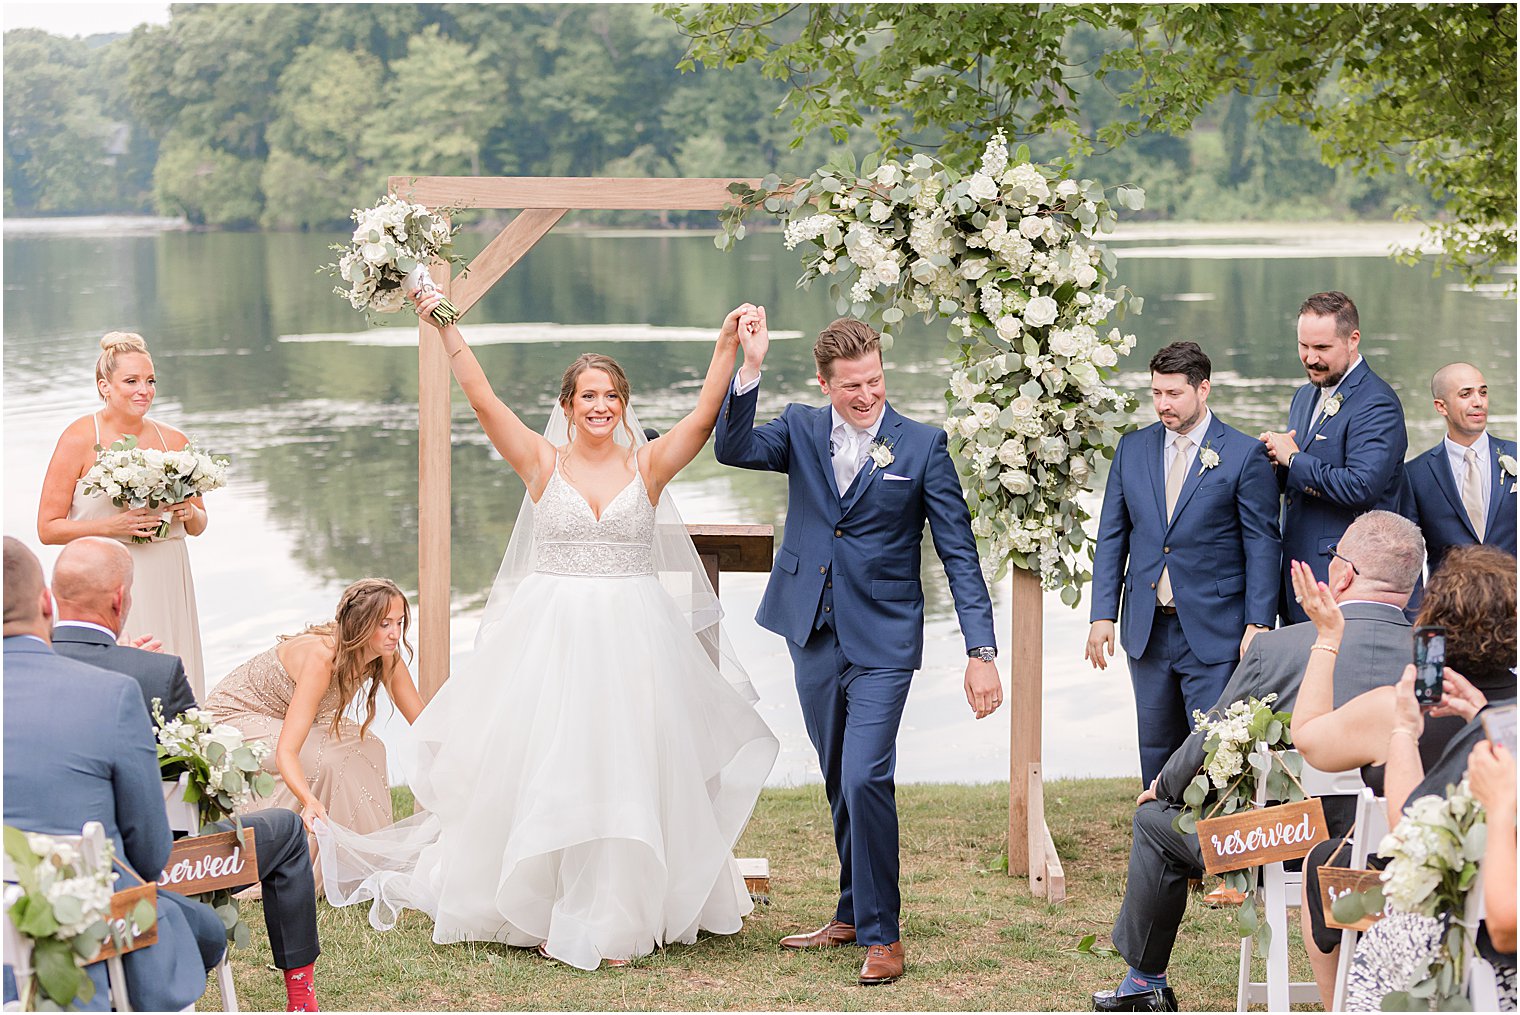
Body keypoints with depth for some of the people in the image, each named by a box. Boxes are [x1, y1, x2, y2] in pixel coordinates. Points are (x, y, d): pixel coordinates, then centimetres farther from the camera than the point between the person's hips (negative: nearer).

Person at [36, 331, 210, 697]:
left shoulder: (174, 441, 7)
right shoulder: (79, 439, -5)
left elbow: (198, 526, 19)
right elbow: (48, 529, -6)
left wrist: (189, 513, -3)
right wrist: (111, 525, -17)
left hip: (167, 584, 4)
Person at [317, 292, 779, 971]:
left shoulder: (648, 466, 5)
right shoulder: (543, 462, 3)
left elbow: (704, 417, -5)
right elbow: (483, 401, -5)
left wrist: (728, 346, -12)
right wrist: (448, 333, -12)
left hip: (634, 640, 1)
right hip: (552, 637, 0)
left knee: (626, 775, 0)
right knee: (546, 774, 1)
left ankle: (616, 919, 7)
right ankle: (541, 913, 11)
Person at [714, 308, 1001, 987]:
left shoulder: (922, 446, -4)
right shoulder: (800, 430, 5)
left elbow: (959, 555, -4)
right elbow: (732, 448, -13)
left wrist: (981, 653, -10)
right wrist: (750, 369, -25)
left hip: (882, 643, -4)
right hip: (814, 637, 4)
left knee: (865, 779, -15)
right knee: (841, 786, 15)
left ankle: (881, 934, -5)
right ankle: (853, 914, 29)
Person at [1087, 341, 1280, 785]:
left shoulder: (1245, 455, -4)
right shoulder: (1132, 448, 8)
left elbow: (1263, 545, -5)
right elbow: (1112, 537, 10)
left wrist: (1258, 624, -12)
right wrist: (1103, 614, 2)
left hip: (1214, 632, -4)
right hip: (1147, 629, 4)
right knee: (1156, 749, 11)